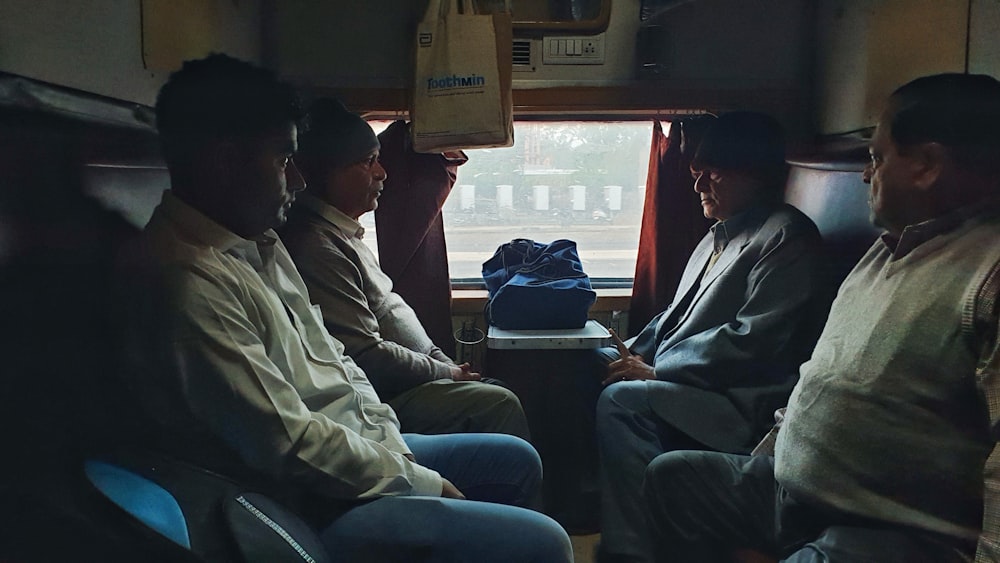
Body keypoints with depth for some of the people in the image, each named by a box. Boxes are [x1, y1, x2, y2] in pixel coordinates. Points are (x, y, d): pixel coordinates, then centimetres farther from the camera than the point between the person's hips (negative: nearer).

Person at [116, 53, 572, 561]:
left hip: (360, 451, 10)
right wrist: (421, 483, -13)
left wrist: (393, 445, 1)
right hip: (311, 508, -10)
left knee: (517, 461, 19)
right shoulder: (188, 283, -24)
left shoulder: (258, 244, 9)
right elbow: (291, 446, -25)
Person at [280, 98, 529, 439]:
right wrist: (446, 372, -10)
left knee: (496, 390, 9)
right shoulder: (318, 248, -21)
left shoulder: (345, 233, 13)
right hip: (379, 398, -10)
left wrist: (443, 361, 8)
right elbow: (367, 356, -22)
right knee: (501, 405, -15)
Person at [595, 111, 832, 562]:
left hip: (746, 402, -9)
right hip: (692, 386, 10)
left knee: (621, 400, -27)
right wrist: (635, 353, 2)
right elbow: (680, 314, 21)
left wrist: (655, 370, -17)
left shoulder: (787, 237, -11)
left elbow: (752, 340, -20)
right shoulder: (722, 235, 18)